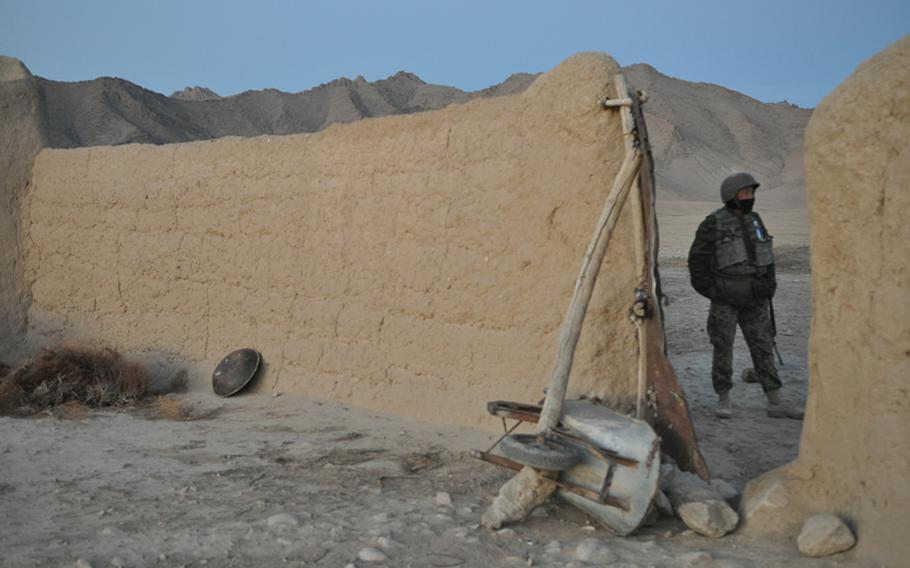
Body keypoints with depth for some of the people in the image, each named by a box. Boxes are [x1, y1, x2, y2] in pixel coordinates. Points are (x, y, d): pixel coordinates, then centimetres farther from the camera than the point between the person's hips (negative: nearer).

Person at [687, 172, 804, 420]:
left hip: (755, 300, 5)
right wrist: (709, 290, -9)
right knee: (723, 348, 0)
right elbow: (698, 260, -6)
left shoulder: (755, 221, 11)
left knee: (763, 347, 4)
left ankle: (775, 403, 8)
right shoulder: (713, 224, -7)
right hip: (725, 299, -5)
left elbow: (766, 256, 19)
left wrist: (769, 286, 12)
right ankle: (724, 399, 12)